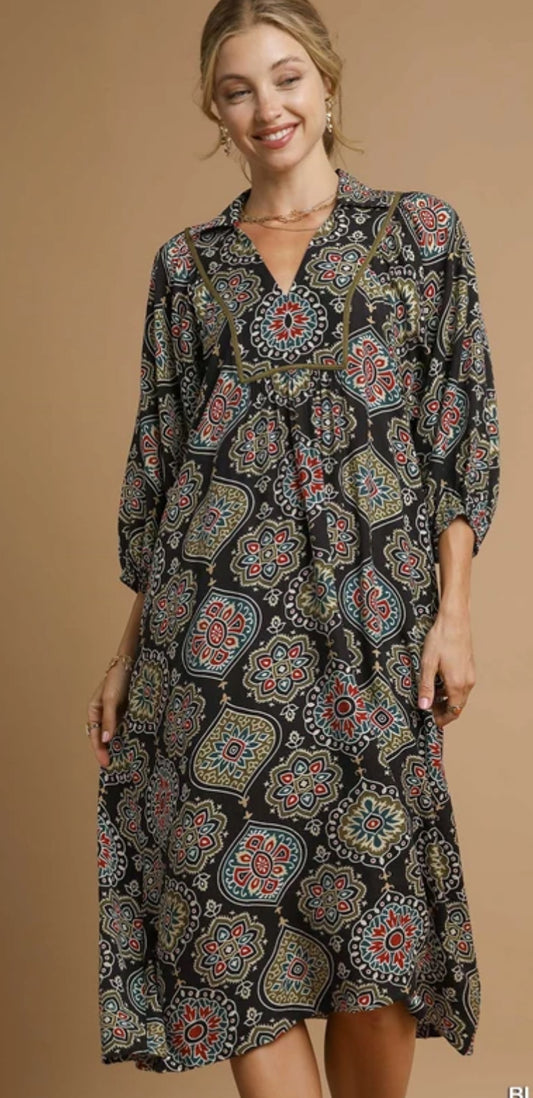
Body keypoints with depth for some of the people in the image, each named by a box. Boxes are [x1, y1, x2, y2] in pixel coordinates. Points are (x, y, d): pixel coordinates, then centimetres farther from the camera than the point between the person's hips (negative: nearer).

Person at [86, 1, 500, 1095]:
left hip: (366, 619, -2)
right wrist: (131, 646, 8)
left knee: (372, 919, 3)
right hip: (213, 624, 2)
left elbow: (464, 428, 4)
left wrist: (454, 609, -5)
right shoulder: (186, 264, 12)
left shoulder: (422, 232, 7)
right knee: (230, 901, 1)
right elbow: (157, 455, 12)